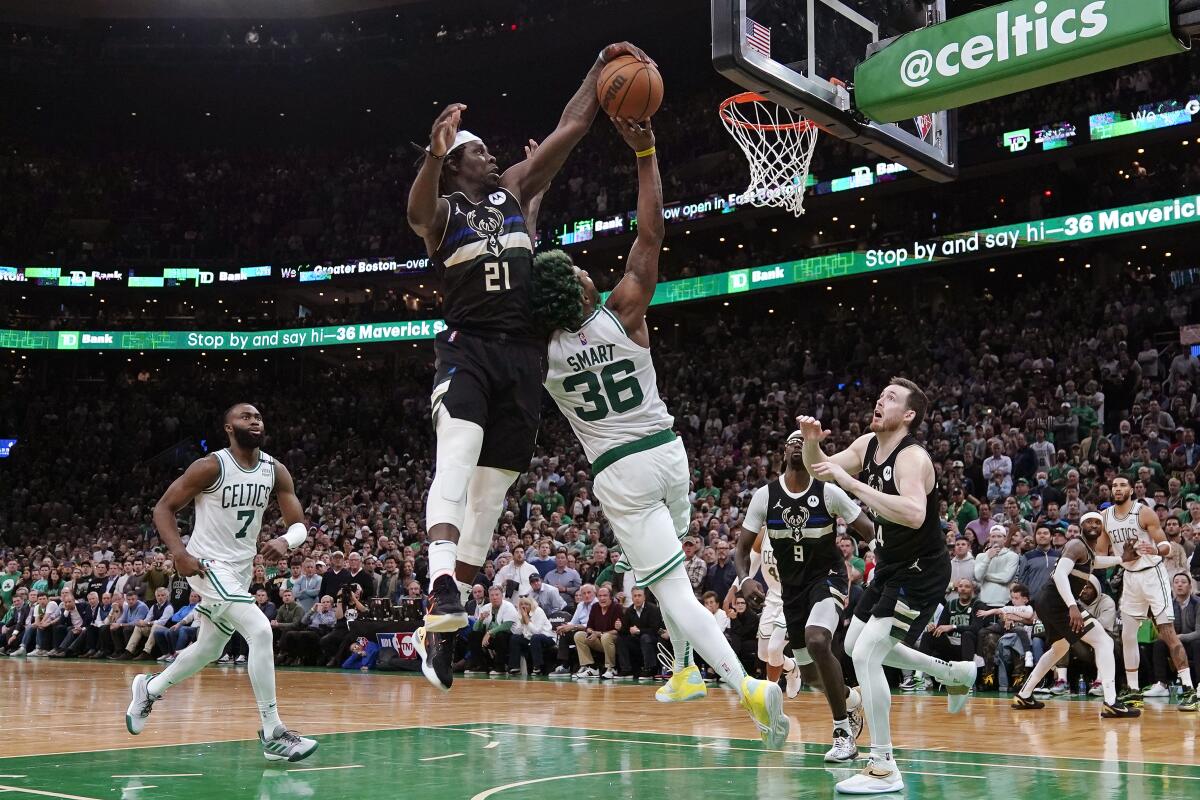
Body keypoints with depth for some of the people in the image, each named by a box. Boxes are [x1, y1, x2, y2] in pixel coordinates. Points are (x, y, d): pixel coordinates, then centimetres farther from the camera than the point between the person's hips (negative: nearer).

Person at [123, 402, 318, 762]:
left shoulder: (276, 471, -2)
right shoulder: (210, 467, -16)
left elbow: (299, 525, -3)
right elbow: (163, 507, -10)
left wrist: (285, 541, -26)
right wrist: (179, 552, -24)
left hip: (241, 569, 7)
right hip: (208, 565, -7)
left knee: (209, 649, 22)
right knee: (260, 630, -23)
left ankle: (149, 689, 49)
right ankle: (273, 734, -18)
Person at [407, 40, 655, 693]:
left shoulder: (517, 190, 16)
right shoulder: (441, 210, 4)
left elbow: (568, 130, 10)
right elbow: (417, 210, -21)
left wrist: (600, 70, 0)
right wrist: (433, 156, -40)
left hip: (523, 355, 4)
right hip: (467, 349, -4)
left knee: (491, 491, 4)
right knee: (456, 464, -30)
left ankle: (442, 626, 12)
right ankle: (442, 590, -47)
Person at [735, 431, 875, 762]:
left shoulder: (829, 492, -13)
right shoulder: (765, 496, -6)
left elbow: (870, 533, -8)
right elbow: (744, 545, 0)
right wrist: (744, 579, -18)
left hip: (827, 576, -4)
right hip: (791, 585, 4)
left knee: (817, 641, -31)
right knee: (810, 671, 10)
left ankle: (843, 732, -19)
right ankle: (850, 699, 45)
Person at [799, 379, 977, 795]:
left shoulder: (912, 457, -26)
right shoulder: (867, 445, 0)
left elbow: (913, 514, -43)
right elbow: (820, 469, 11)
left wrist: (850, 482, -42)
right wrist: (811, 442, -11)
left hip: (921, 573, -10)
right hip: (890, 566, 10)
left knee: (866, 655, -18)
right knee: (856, 645, 22)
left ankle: (884, 769, -8)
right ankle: (957, 673, 39)